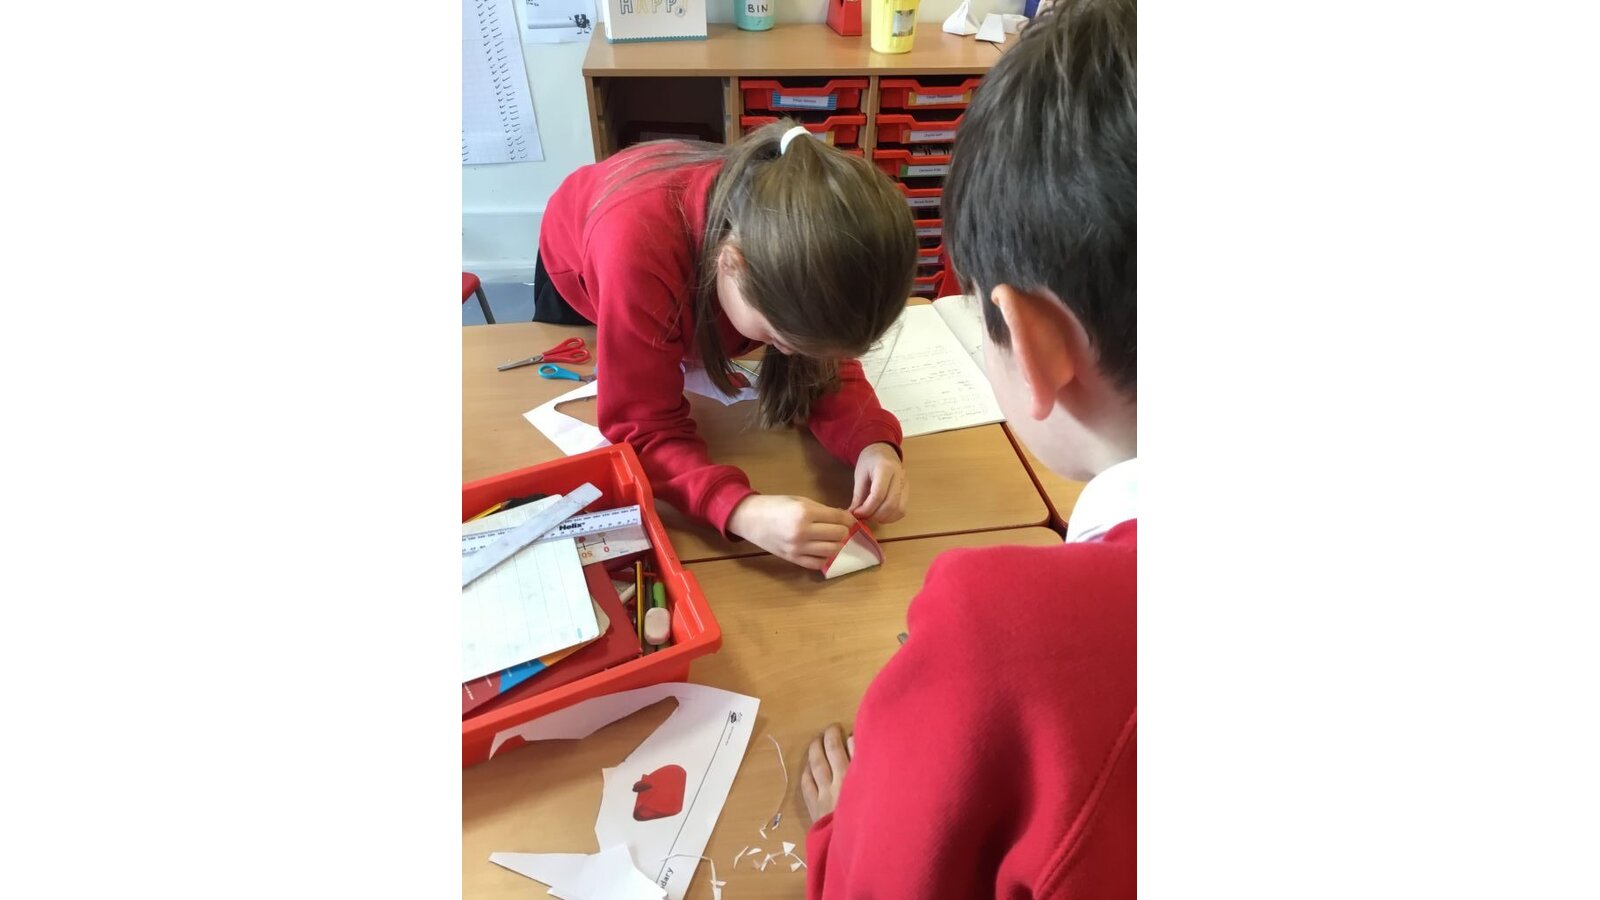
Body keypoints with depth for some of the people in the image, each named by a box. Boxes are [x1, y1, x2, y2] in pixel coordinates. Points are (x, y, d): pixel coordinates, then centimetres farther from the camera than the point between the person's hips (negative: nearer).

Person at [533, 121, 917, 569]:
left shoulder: (800, 248, -40)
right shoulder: (637, 247, -51)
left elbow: (827, 367, -28)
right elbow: (643, 427, -46)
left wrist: (874, 443, -49)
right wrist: (742, 510, -63)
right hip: (578, 279, -1)